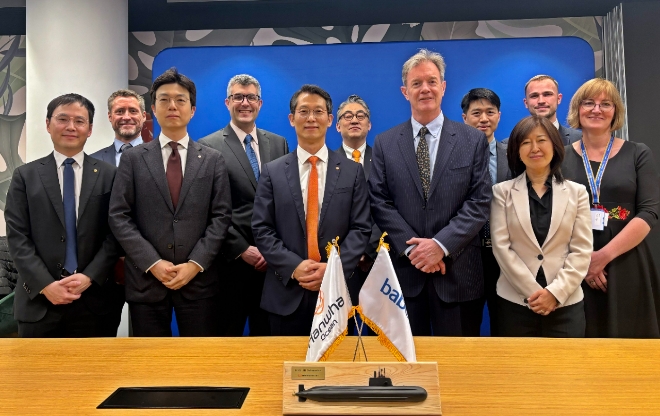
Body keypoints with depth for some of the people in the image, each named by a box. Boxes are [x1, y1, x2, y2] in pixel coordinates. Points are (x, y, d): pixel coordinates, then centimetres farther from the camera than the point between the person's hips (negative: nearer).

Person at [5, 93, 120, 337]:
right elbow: (17, 238, -1)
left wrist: (89, 277, -12)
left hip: (91, 300, 0)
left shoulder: (108, 175, 4)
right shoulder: (25, 176, 6)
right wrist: (46, 285, -11)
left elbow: (114, 234, -1)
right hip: (38, 301, 1)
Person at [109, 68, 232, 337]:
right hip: (146, 280, 0)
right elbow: (118, 217, -1)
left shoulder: (213, 160, 7)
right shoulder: (133, 159, 6)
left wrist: (195, 264, -11)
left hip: (199, 280, 0)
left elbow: (221, 216, 0)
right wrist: (153, 263, -11)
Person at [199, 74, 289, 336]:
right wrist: (242, 250, -11)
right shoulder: (209, 147, -3)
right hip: (232, 260, -3)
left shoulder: (278, 144, 9)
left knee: (268, 332, 15)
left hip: (273, 259, 4)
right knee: (228, 335, 9)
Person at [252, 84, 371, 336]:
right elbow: (261, 230, -1)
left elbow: (361, 228, 0)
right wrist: (293, 266, -14)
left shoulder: (352, 172, 5)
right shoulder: (272, 171, 4)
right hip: (286, 293, 0)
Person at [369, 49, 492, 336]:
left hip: (457, 272, 0)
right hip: (403, 272, 1)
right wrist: (411, 248, -12)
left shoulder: (473, 140, 3)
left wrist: (441, 244, -14)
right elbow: (380, 203, -1)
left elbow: (480, 202, -3)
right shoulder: (384, 144, 5)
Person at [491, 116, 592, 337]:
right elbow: (501, 246, -5)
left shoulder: (577, 192, 6)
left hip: (566, 303, 1)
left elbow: (582, 250, 0)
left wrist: (555, 292, -11)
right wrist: (533, 292, -10)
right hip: (515, 302, -1)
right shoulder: (502, 191, 3)